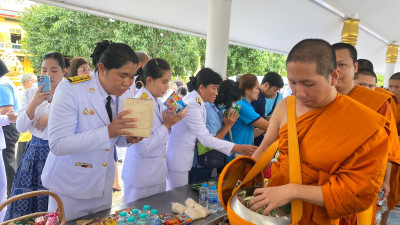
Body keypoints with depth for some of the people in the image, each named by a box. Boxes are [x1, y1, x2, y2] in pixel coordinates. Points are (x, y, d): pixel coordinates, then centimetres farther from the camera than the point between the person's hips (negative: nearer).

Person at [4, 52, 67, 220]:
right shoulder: (31, 93, 4)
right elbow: (21, 128, -2)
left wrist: (51, 117, -16)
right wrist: (34, 104, -14)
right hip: (36, 151, 3)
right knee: (26, 202, 8)